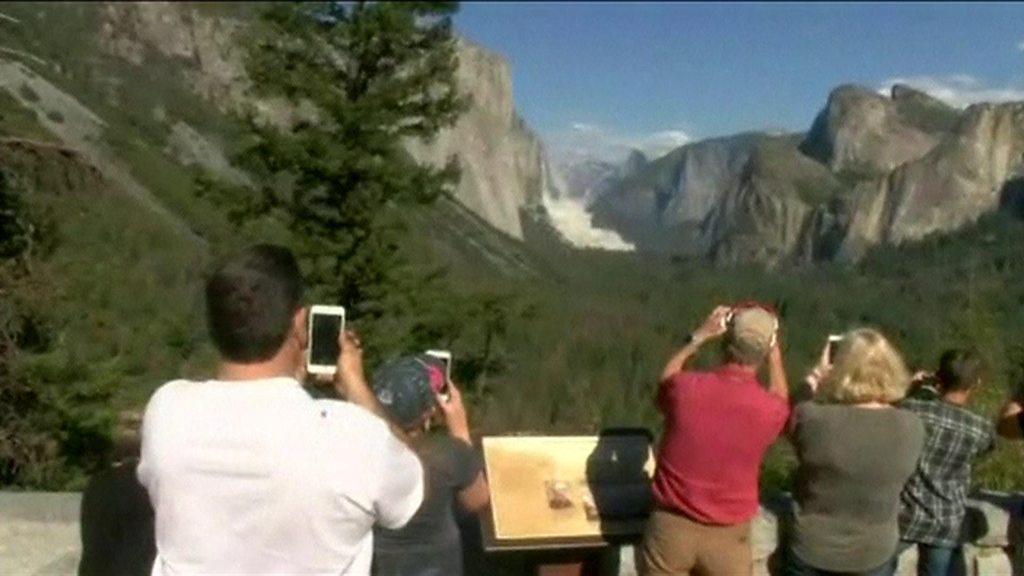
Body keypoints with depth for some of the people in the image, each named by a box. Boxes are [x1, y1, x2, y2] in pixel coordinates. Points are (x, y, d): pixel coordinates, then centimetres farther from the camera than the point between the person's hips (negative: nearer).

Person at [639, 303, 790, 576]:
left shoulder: (685, 387, -16)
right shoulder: (768, 409, -16)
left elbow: (665, 383, 11)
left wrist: (699, 337, 11)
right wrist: (775, 352, 15)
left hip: (671, 526, 1)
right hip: (728, 536, 0)